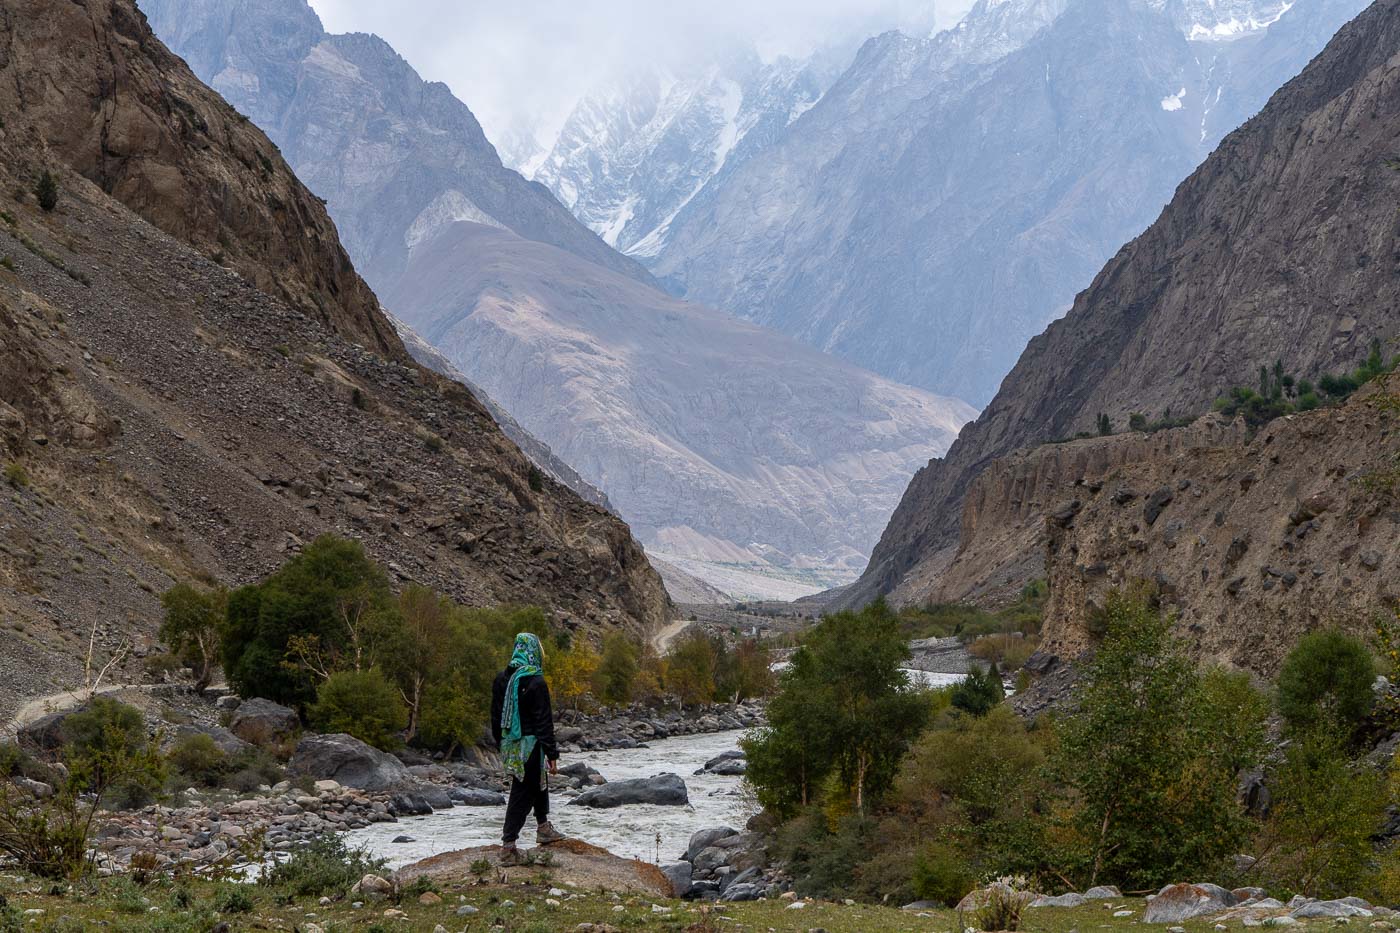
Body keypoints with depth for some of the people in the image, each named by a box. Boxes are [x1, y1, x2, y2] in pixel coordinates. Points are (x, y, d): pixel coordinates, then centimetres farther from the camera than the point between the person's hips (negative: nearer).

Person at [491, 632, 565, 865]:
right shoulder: (535, 682, -17)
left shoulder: (501, 679, 5)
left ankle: (544, 828, 37)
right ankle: (508, 846, -3)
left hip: (509, 745, 7)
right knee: (522, 793, -2)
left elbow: (496, 715, 13)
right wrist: (552, 753, -12)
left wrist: (501, 743, 23)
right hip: (529, 746, -7)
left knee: (538, 782, 26)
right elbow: (543, 720, -16)